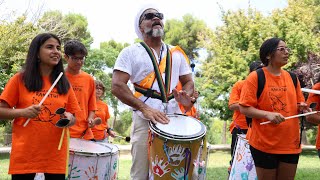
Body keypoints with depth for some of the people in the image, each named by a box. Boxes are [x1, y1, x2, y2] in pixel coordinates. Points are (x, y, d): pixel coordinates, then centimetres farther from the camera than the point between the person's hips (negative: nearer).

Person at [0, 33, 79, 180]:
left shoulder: (64, 84, 9)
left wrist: (69, 118, -10)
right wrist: (23, 112, -16)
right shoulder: (20, 79, 0)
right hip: (25, 154, -2)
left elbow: (72, 117, 12)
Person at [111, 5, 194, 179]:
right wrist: (144, 108, -21)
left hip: (175, 120, 4)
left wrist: (186, 96, -7)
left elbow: (188, 81, 18)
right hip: (144, 121, -3)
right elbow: (117, 86, -8)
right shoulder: (131, 52, 2)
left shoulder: (176, 53, 15)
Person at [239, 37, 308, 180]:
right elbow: (244, 109, -12)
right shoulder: (255, 77, -8)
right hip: (264, 144, -5)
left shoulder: (292, 77, 9)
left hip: (291, 144, 5)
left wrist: (302, 107, -4)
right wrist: (268, 114, -25)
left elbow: (299, 104, 19)